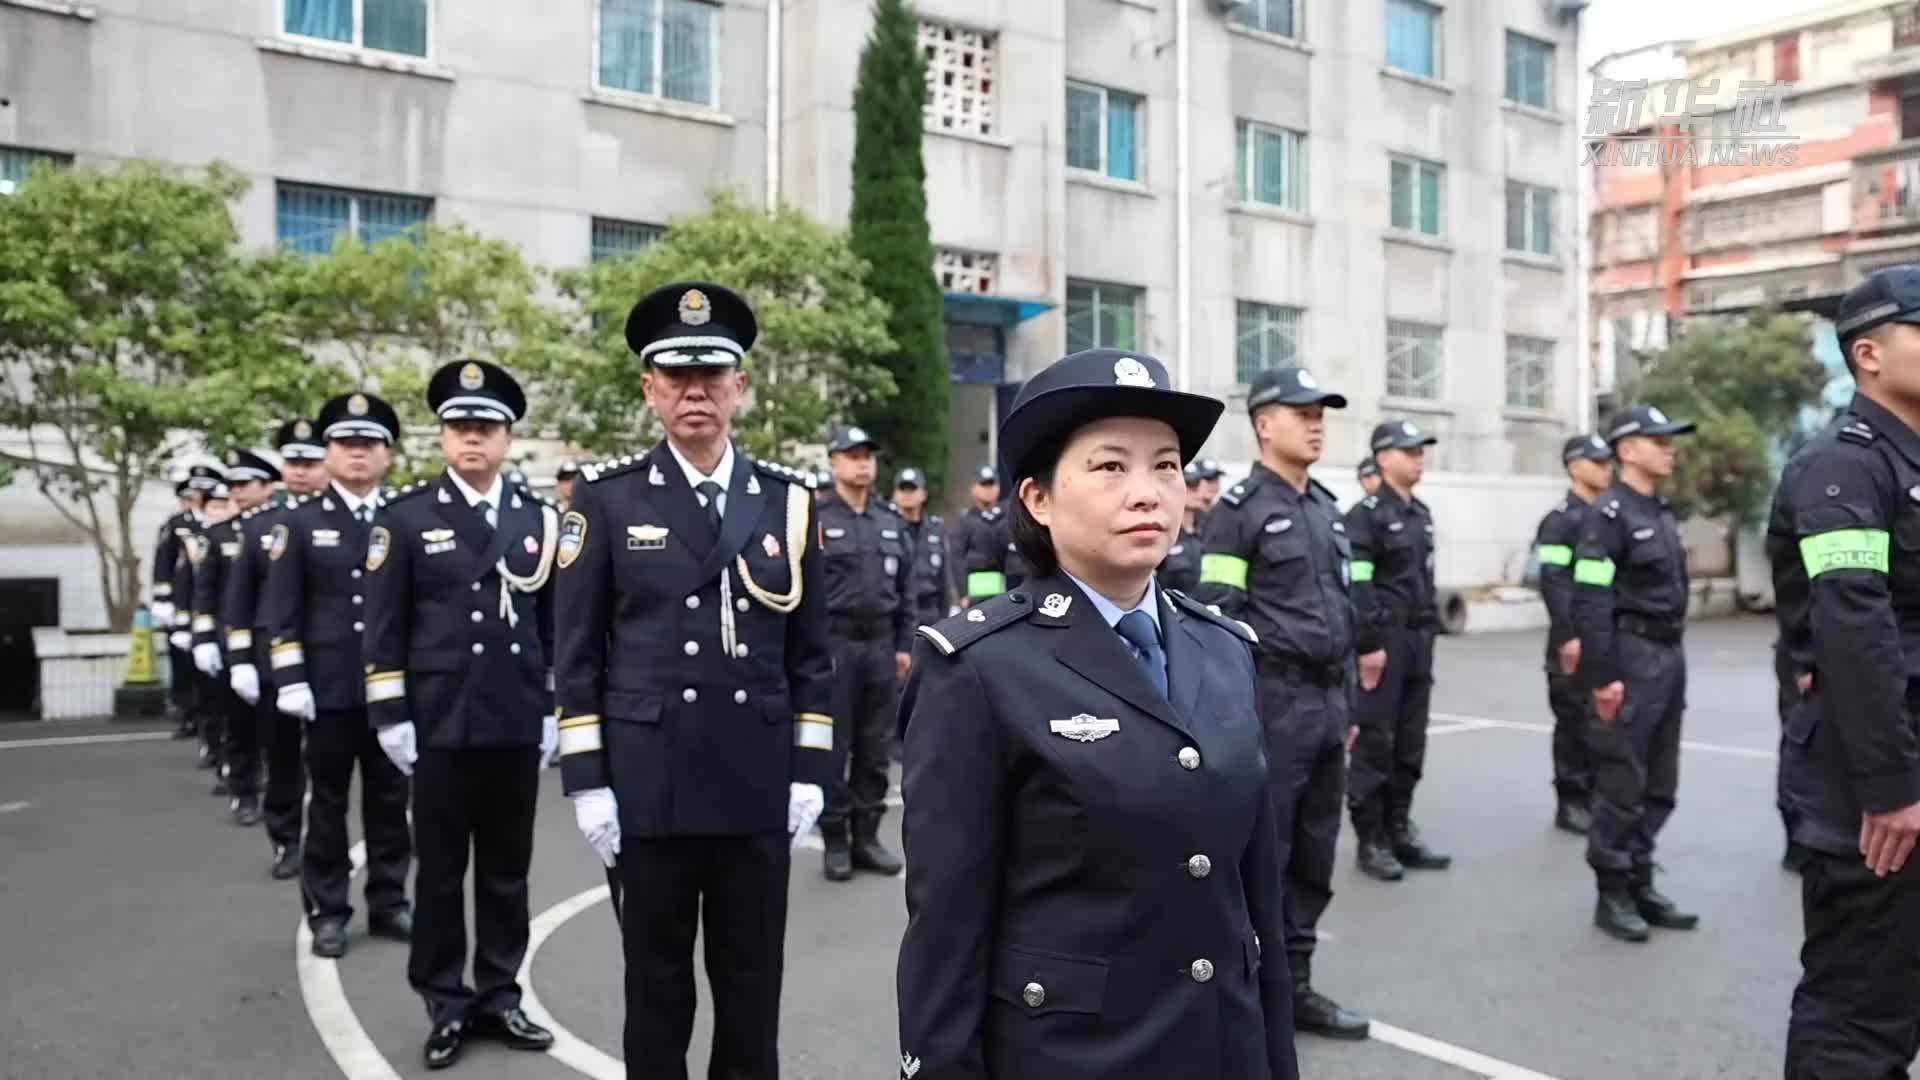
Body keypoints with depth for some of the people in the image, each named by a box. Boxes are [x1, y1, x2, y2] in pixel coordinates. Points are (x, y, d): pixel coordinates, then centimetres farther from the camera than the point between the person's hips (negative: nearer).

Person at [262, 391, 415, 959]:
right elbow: (281, 609, -1)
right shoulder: (300, 523, 3)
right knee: (327, 801, 7)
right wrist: (289, 679, -10)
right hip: (329, 687, -1)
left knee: (390, 798, 9)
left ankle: (388, 902, 21)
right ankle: (328, 912, 16)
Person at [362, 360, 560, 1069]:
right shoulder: (405, 517, 0)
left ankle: (499, 996, 24)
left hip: (517, 723, 2)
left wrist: (555, 708, 7)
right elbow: (384, 628, -2)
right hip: (441, 722, -2)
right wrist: (391, 716, -6)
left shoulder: (540, 519, 7)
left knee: (507, 869, 11)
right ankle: (447, 1006, 20)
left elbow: (555, 623, 10)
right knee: (441, 869, 7)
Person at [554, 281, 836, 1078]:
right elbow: (576, 654, -1)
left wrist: (809, 772, 2)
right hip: (651, 788, -1)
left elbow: (811, 652, 6)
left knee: (752, 981, 12)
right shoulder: (607, 498, -1)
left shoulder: (788, 500, 4)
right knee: (657, 981, 12)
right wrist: (587, 781, -5)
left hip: (760, 788, 2)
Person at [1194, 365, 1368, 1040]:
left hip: (1325, 701, 8)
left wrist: (1347, 701, 17)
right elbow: (1217, 621, -14)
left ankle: (1294, 985, 24)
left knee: (1314, 857, 13)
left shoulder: (1327, 508, 14)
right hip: (1273, 700, -8)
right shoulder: (1238, 510, -10)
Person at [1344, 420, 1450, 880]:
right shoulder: (1365, 515, -10)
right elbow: (1355, 587, -17)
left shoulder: (1421, 514, 15)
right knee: (1374, 743, -2)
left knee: (1410, 743, 12)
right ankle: (1370, 840, 6)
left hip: (1418, 641, 8)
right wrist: (1368, 645, -20)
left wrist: (1429, 633, 15)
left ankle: (1399, 829, 22)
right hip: (1384, 641, -8)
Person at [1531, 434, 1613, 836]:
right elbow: (1553, 583, -17)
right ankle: (1571, 803, 8)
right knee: (1575, 722, -1)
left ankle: (1597, 796, 21)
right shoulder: (1560, 520, -9)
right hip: (1576, 640, -7)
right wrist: (1568, 636, -22)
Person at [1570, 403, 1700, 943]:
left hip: (1670, 656, 9)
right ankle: (1612, 895, 8)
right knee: (1622, 784, -2)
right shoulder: (1609, 514, -12)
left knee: (1658, 785, 13)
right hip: (1632, 656, -9)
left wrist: (1674, 659, 15)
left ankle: (1640, 886, 23)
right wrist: (1602, 676, -22)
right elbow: (1590, 602, -18)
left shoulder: (1662, 513, 14)